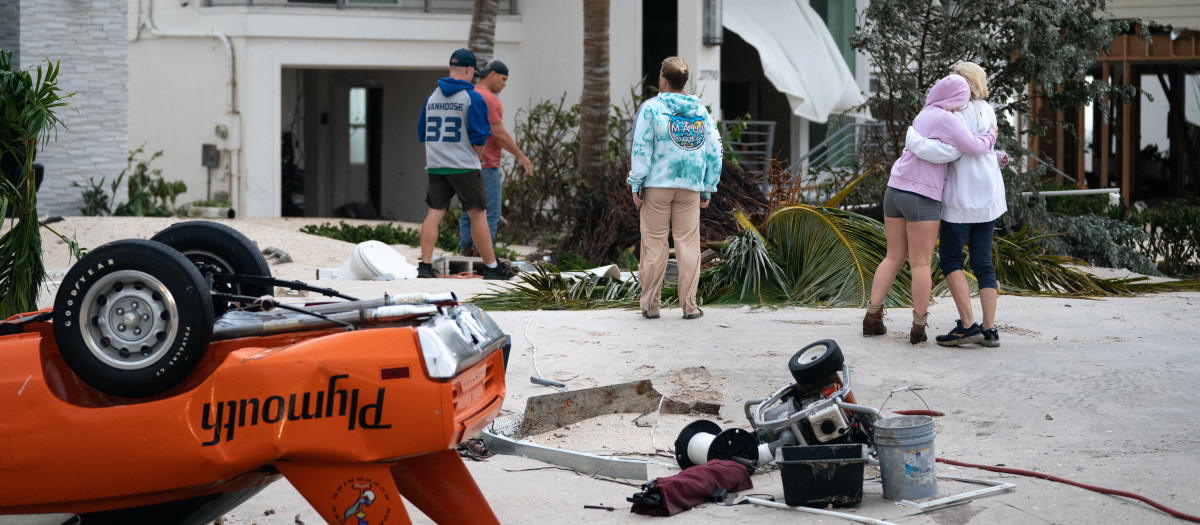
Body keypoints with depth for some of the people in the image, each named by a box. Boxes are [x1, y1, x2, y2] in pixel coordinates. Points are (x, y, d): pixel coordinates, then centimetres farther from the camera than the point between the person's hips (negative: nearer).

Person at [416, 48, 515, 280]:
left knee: (434, 213, 5)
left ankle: (425, 265, -2)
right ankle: (491, 267, 8)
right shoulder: (473, 98, -8)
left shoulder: (432, 97, 10)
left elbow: (422, 133, 15)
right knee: (478, 215, 2)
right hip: (464, 166, -5)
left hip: (435, 165, 5)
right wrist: (476, 158, 6)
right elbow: (479, 138, -11)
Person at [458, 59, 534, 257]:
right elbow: (499, 133, -17)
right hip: (485, 166, -9)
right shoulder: (489, 99, -15)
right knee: (489, 214, -6)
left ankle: (466, 253, 9)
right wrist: (520, 155, -9)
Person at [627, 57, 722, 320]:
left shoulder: (651, 108, -3)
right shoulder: (701, 112, 9)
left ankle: (650, 304, 5)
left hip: (657, 187, -2)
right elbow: (714, 153, 9)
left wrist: (636, 184, -2)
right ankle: (689, 305, 5)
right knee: (688, 244, 5)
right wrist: (707, 190, 14)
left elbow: (641, 149, -6)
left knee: (654, 244, 3)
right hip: (690, 188, 2)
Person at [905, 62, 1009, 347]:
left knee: (950, 257, 1)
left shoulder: (962, 113, -13)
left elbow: (950, 151, -25)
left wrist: (913, 139, -19)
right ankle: (989, 329, 0)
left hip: (963, 197, -8)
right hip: (988, 195, 8)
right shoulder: (987, 112, 13)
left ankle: (967, 324, -8)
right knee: (982, 262, 6)